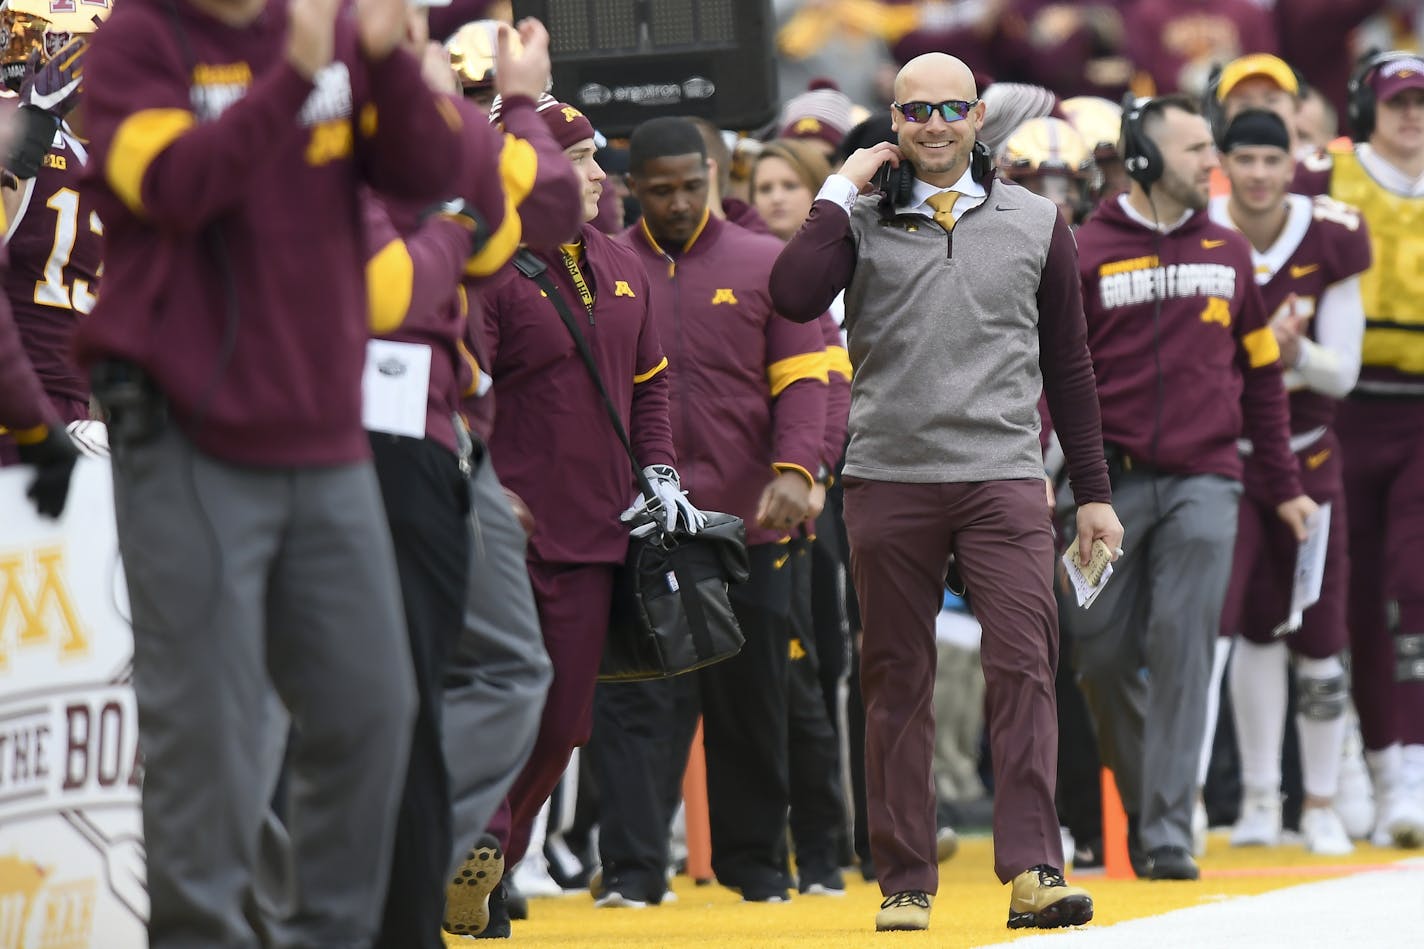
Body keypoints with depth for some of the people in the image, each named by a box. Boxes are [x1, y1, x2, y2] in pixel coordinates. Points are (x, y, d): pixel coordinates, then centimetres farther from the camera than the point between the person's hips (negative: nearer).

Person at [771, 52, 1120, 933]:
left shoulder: (1035, 223, 11)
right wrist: (842, 191, -6)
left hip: (1005, 477, 0)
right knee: (898, 684, 4)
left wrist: (1094, 492, 14)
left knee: (1024, 669, -11)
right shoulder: (861, 220, 6)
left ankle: (1033, 869, -13)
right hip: (889, 479, 0)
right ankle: (905, 882, 10)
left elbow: (1067, 364, 16)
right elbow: (794, 296, -13)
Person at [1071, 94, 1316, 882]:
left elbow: (1260, 373, 17)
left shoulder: (1227, 253, 11)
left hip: (1203, 483, 1)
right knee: (1103, 654, 2)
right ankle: (1141, 803, 22)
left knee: (1182, 653, -9)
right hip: (1112, 482, -1)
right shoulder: (1086, 254, 1)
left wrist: (1283, 484, 17)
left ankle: (1168, 831, -9)